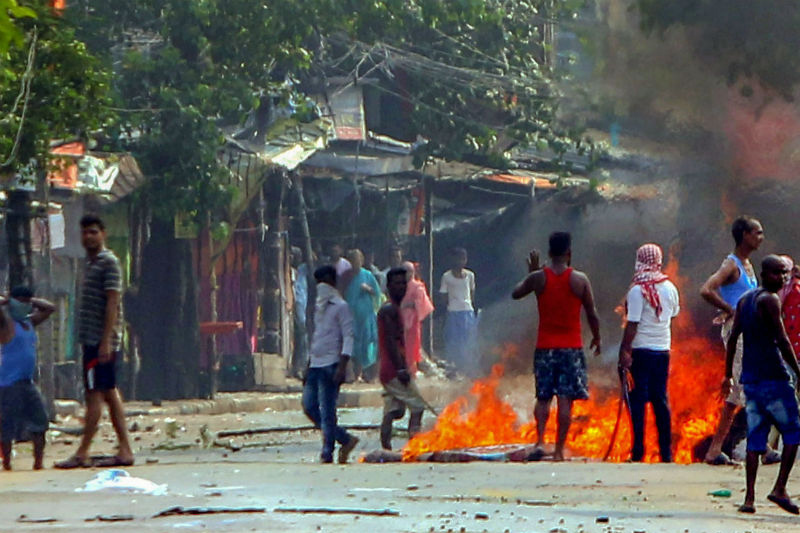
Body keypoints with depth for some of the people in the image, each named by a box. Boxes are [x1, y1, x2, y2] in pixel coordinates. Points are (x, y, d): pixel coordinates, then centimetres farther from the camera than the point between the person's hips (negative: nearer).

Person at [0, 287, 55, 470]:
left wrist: (31, 301, 15)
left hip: (27, 382, 8)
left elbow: (49, 308, 27)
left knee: (40, 421, 2)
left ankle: (38, 461, 6)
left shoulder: (29, 322, 15)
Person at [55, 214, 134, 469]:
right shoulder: (91, 263, 18)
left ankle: (82, 454, -8)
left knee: (95, 394, -8)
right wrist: (105, 342, 18)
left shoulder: (109, 263, -10)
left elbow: (112, 304, -16)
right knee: (110, 394, 8)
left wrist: (106, 341, -22)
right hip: (92, 340, 10)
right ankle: (124, 451, 8)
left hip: (101, 340, -10)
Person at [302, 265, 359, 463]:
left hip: (330, 365, -8)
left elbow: (348, 337, -11)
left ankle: (327, 454, -4)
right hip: (315, 365, 8)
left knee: (327, 411, -9)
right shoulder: (319, 307, 19)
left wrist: (342, 367, -20)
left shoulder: (340, 307, -5)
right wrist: (308, 366, 20)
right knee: (309, 406, 3)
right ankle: (345, 439, 13)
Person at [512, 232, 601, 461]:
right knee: (566, 399, 1)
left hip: (545, 346, 2)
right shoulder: (580, 279, -6)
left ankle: (540, 441, -9)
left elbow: (516, 293, 14)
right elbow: (592, 314, 0)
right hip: (571, 347, -1)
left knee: (543, 397, 10)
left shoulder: (538, 278, -4)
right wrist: (596, 338, 16)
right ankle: (559, 450, -1)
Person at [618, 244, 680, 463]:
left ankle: (638, 451, -3)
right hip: (663, 349, 5)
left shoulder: (638, 290, -14)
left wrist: (624, 350, -12)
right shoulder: (670, 288, 4)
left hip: (641, 349, -5)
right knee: (660, 399, 11)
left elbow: (632, 324, -16)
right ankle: (666, 451, 11)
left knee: (638, 400, -1)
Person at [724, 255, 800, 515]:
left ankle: (749, 497, -2)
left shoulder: (744, 299, 15)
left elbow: (733, 337, 15)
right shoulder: (770, 300, -9)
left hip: (749, 378, 7)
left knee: (755, 436, 5)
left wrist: (728, 374, 18)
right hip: (772, 377, -7)